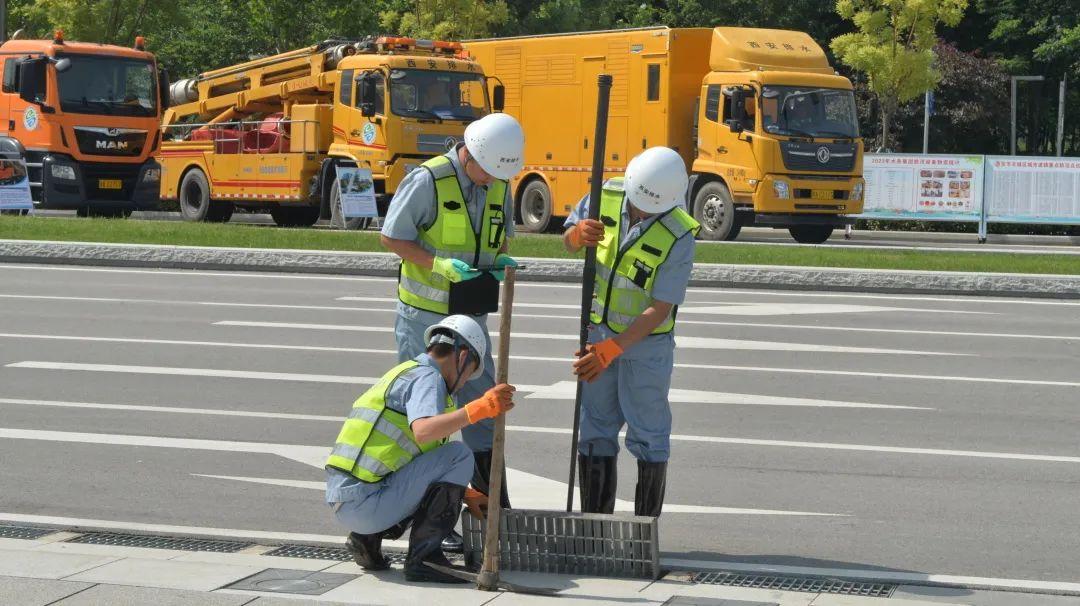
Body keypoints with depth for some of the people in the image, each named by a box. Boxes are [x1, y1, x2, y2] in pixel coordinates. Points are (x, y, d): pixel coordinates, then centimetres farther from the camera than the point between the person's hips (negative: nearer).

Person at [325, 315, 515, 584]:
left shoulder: (405, 374, 25)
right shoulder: (427, 377, -5)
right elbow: (423, 432, -28)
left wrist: (466, 495, 37)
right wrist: (479, 408, -28)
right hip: (366, 502, -10)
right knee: (459, 456, -7)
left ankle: (367, 537, 10)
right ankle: (423, 557, -7)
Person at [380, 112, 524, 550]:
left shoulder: (498, 184, 2)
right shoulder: (428, 180, -18)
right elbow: (391, 237, -14)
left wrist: (502, 260, -6)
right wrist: (441, 264, -25)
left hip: (469, 317, 7)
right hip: (423, 317, -6)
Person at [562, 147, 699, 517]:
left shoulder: (678, 237, -24)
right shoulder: (607, 195, -10)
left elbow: (659, 310, -24)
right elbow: (568, 243, 4)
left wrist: (610, 351, -30)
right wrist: (579, 234, -21)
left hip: (647, 341, -5)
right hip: (599, 330, 5)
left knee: (648, 436, 1)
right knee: (595, 430, 9)